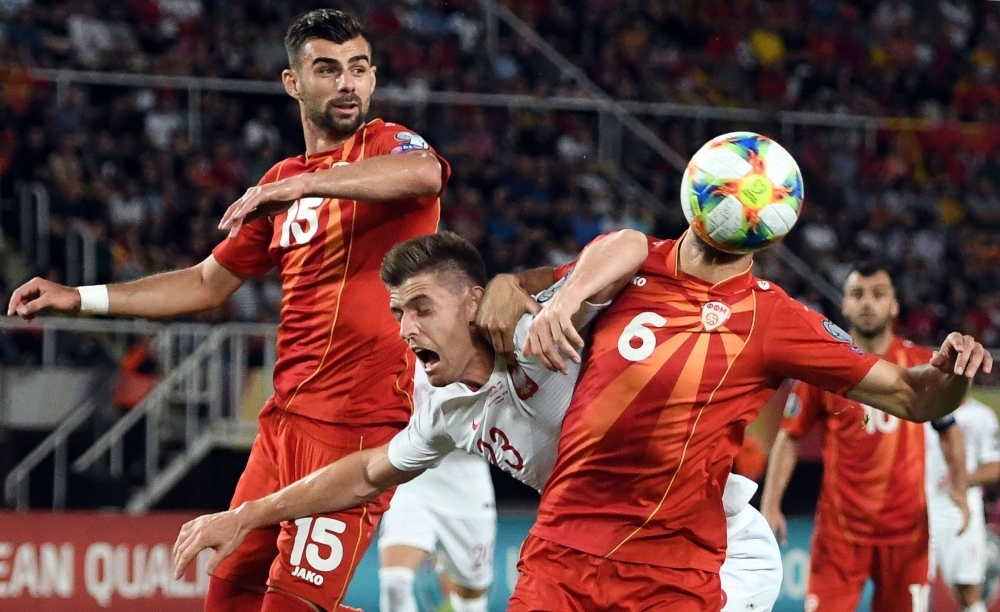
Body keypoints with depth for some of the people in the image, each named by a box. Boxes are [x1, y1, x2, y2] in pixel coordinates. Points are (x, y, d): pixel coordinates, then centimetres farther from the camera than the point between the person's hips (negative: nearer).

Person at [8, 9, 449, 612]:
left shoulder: (387, 144, -3)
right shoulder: (282, 184, 17)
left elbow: (426, 173, -29)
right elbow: (209, 283, 26)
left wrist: (305, 184, -36)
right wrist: (80, 298, 22)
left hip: (360, 421, -8)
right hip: (285, 418, 8)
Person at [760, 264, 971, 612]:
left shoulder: (924, 365, 3)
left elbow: (949, 430, 14)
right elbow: (790, 436, 1)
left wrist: (959, 489, 2)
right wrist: (771, 503, -7)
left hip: (907, 527, 2)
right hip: (840, 527, -2)